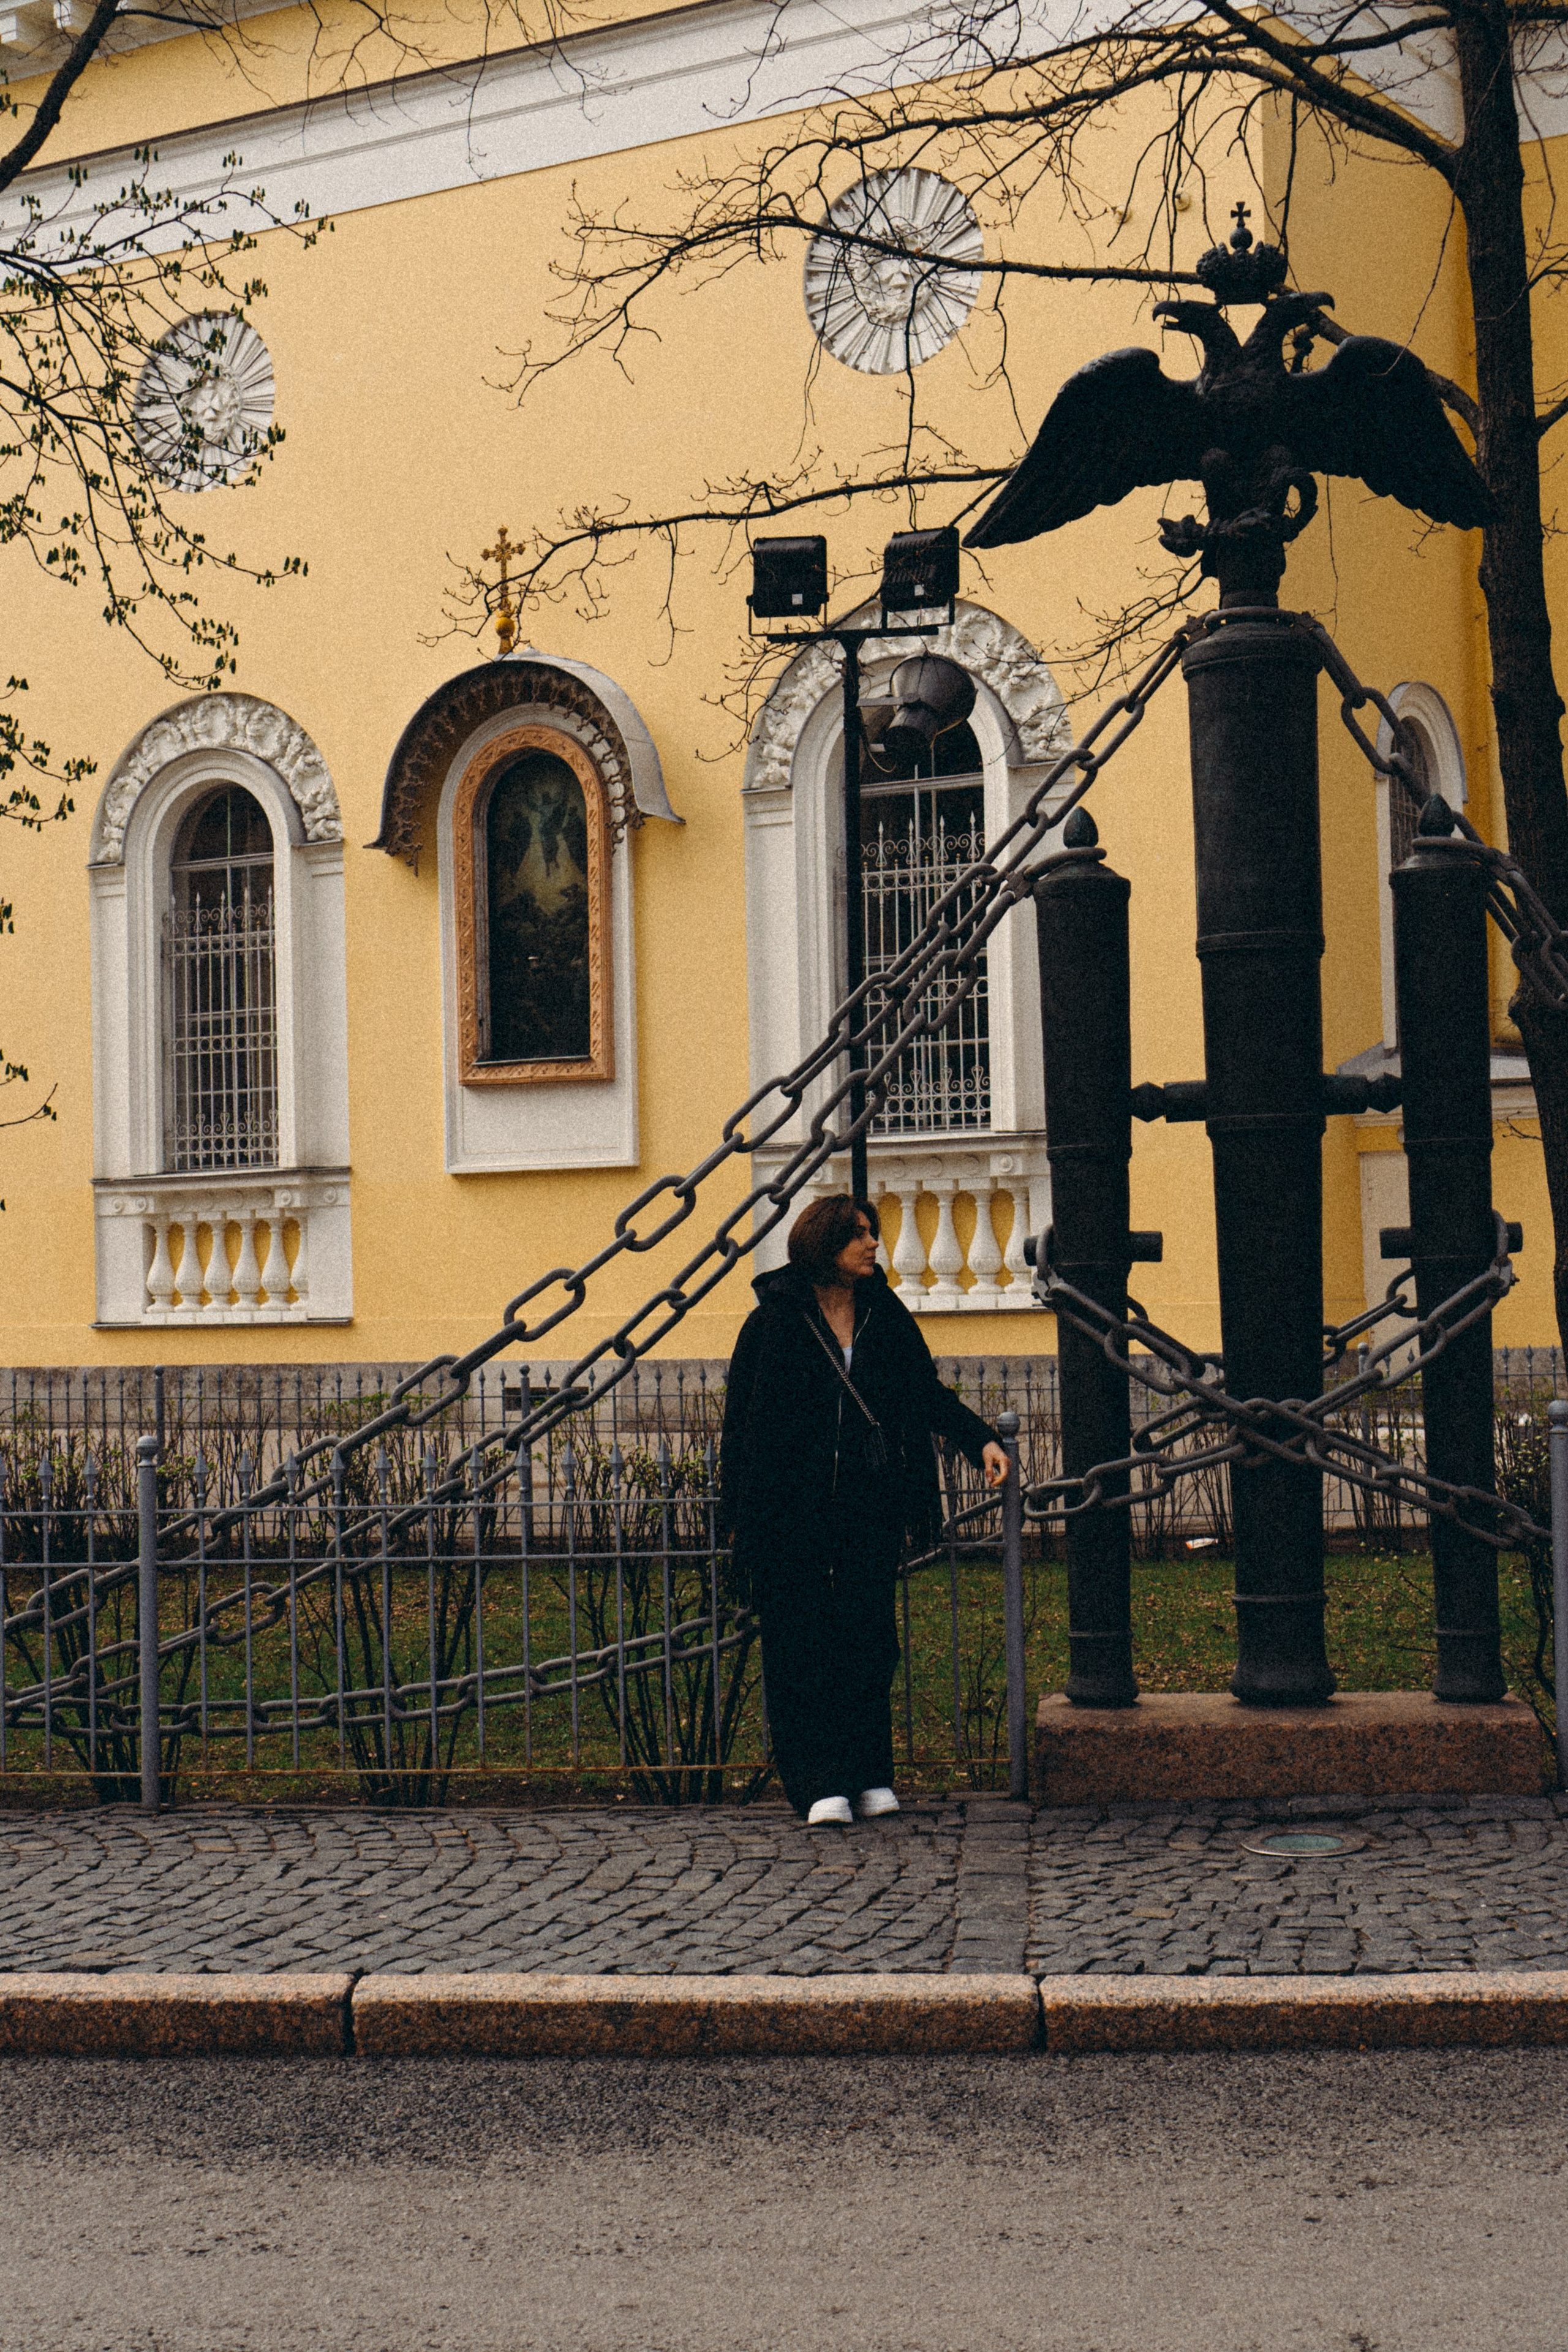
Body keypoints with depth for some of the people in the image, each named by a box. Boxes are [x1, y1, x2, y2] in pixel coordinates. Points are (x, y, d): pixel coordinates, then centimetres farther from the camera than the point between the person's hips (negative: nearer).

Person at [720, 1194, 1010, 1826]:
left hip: (870, 1508, 4)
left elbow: (929, 1393, 14)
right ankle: (819, 1784, 2)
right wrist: (739, 1514, -4)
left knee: (870, 1642, 5)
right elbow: (741, 1422, -2)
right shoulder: (774, 1322, -4)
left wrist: (981, 1441, -1)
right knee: (802, 1650, -2)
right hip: (794, 1511, -3)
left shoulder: (886, 1316, 7)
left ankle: (869, 1775, 15)